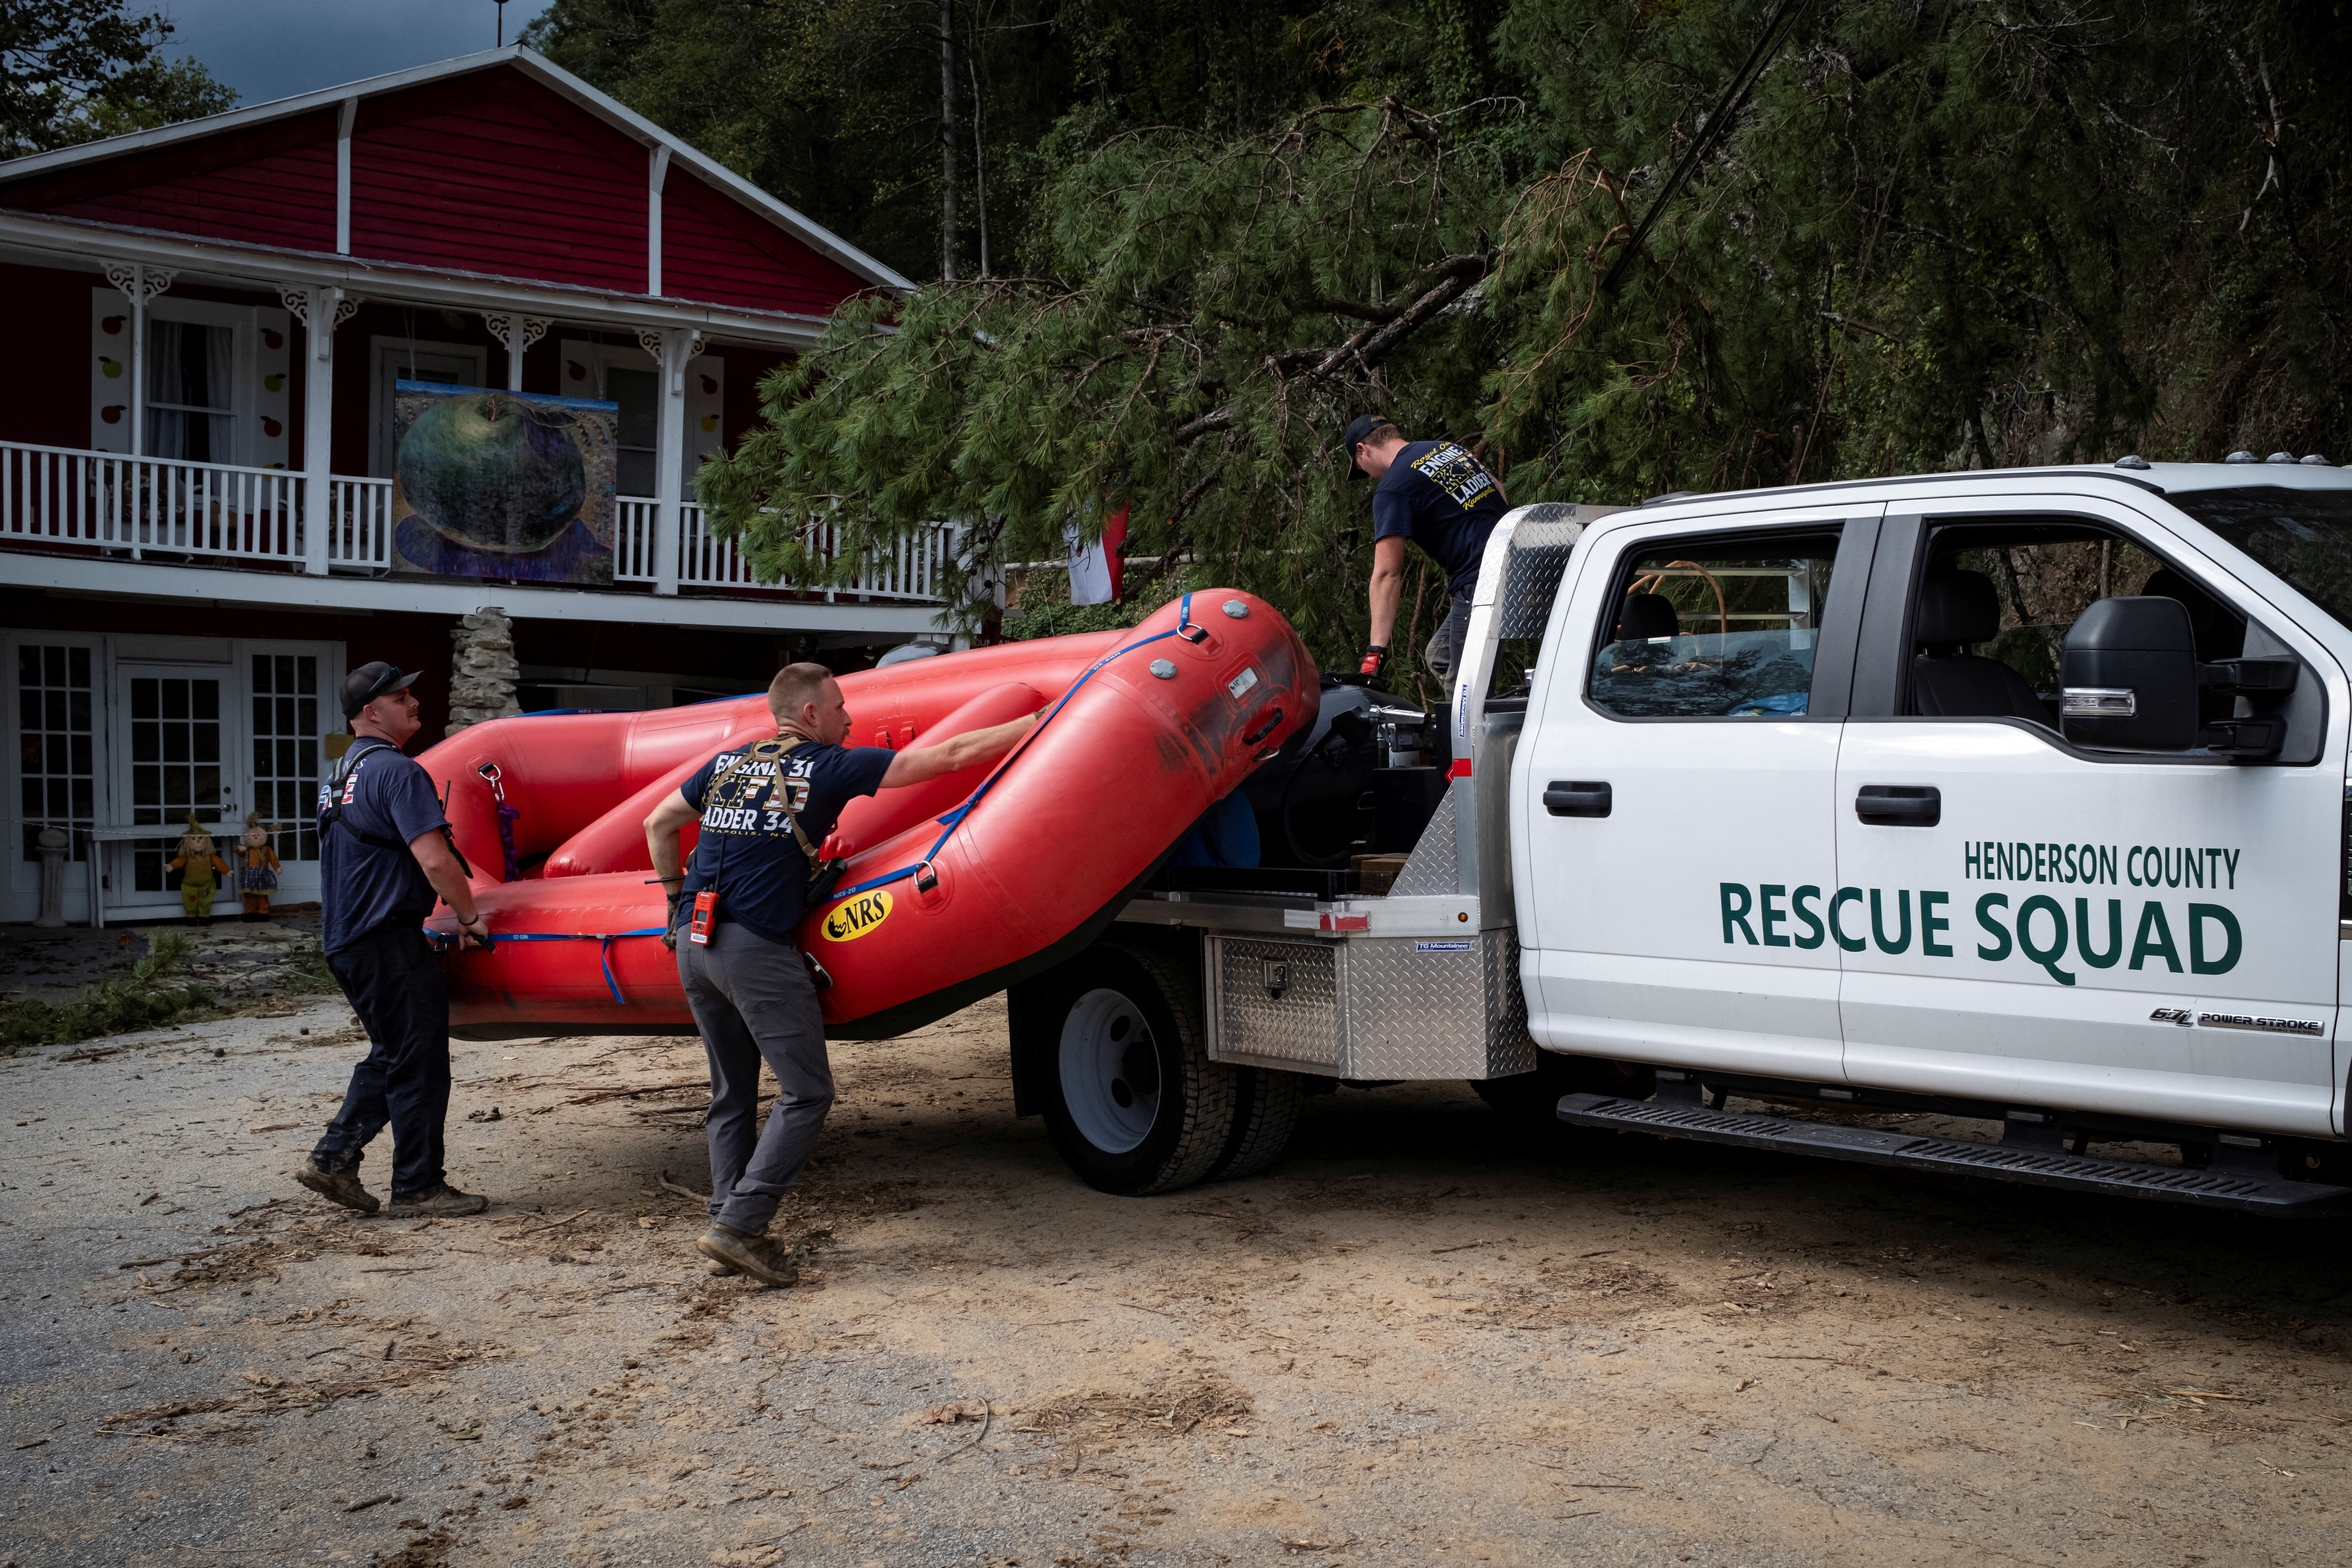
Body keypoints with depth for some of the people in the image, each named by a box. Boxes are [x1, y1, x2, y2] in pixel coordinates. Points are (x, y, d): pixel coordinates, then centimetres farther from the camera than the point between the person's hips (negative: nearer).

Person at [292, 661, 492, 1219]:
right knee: (419, 1061, -1)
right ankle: (418, 1185, 4)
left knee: (391, 1055, 19)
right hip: (389, 941, -10)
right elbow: (434, 860, -22)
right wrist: (471, 917, -9)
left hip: (347, 941, 10)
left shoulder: (338, 778, 18)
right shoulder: (396, 771, -14)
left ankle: (333, 1159, 16)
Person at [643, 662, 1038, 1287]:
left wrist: (677, 900, 33)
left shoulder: (727, 763, 16)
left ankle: (727, 1225, 15)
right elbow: (948, 757, 1)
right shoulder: (831, 767, -1)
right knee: (806, 1093, -2)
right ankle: (739, 1226, -9)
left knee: (731, 1095, 16)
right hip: (756, 948, -7)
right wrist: (1039, 725, 7)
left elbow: (658, 826, 26)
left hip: (694, 942, 7)